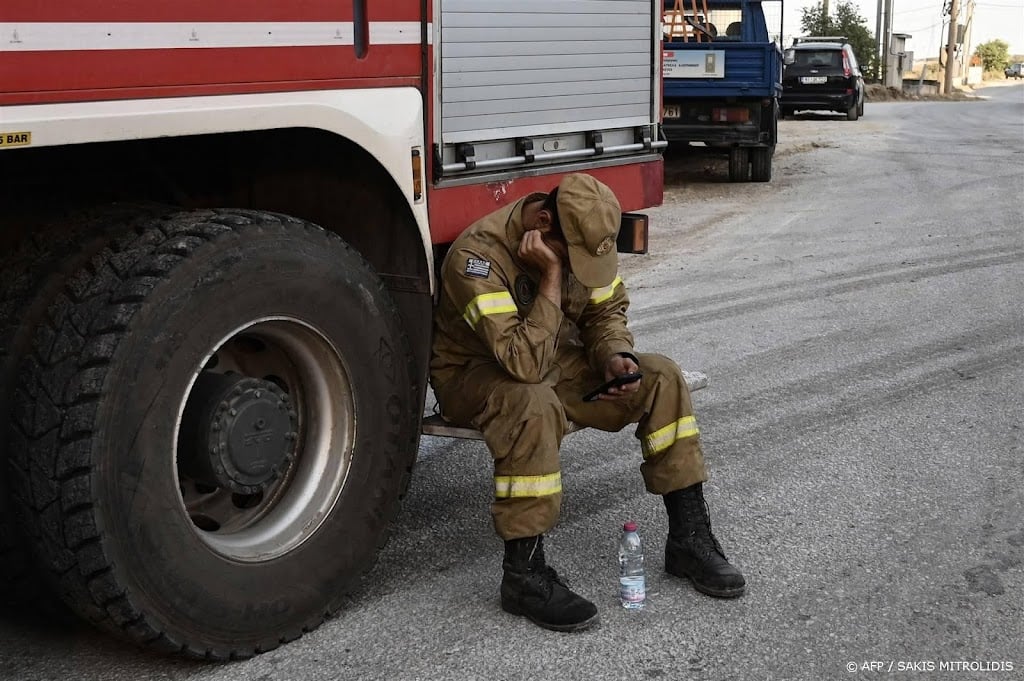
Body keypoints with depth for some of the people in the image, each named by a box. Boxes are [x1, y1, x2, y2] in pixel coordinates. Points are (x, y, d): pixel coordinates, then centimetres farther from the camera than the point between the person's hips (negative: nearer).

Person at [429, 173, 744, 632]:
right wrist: (552, 275, -35)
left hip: (557, 360, 7)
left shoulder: (583, 238, -8)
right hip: (476, 372, -6)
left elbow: (607, 310, 8)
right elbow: (525, 363, -35)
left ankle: (689, 539, -3)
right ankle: (523, 575, -28)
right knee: (533, 405, -40)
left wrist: (615, 356, -14)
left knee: (661, 378, -11)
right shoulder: (478, 253, -30)